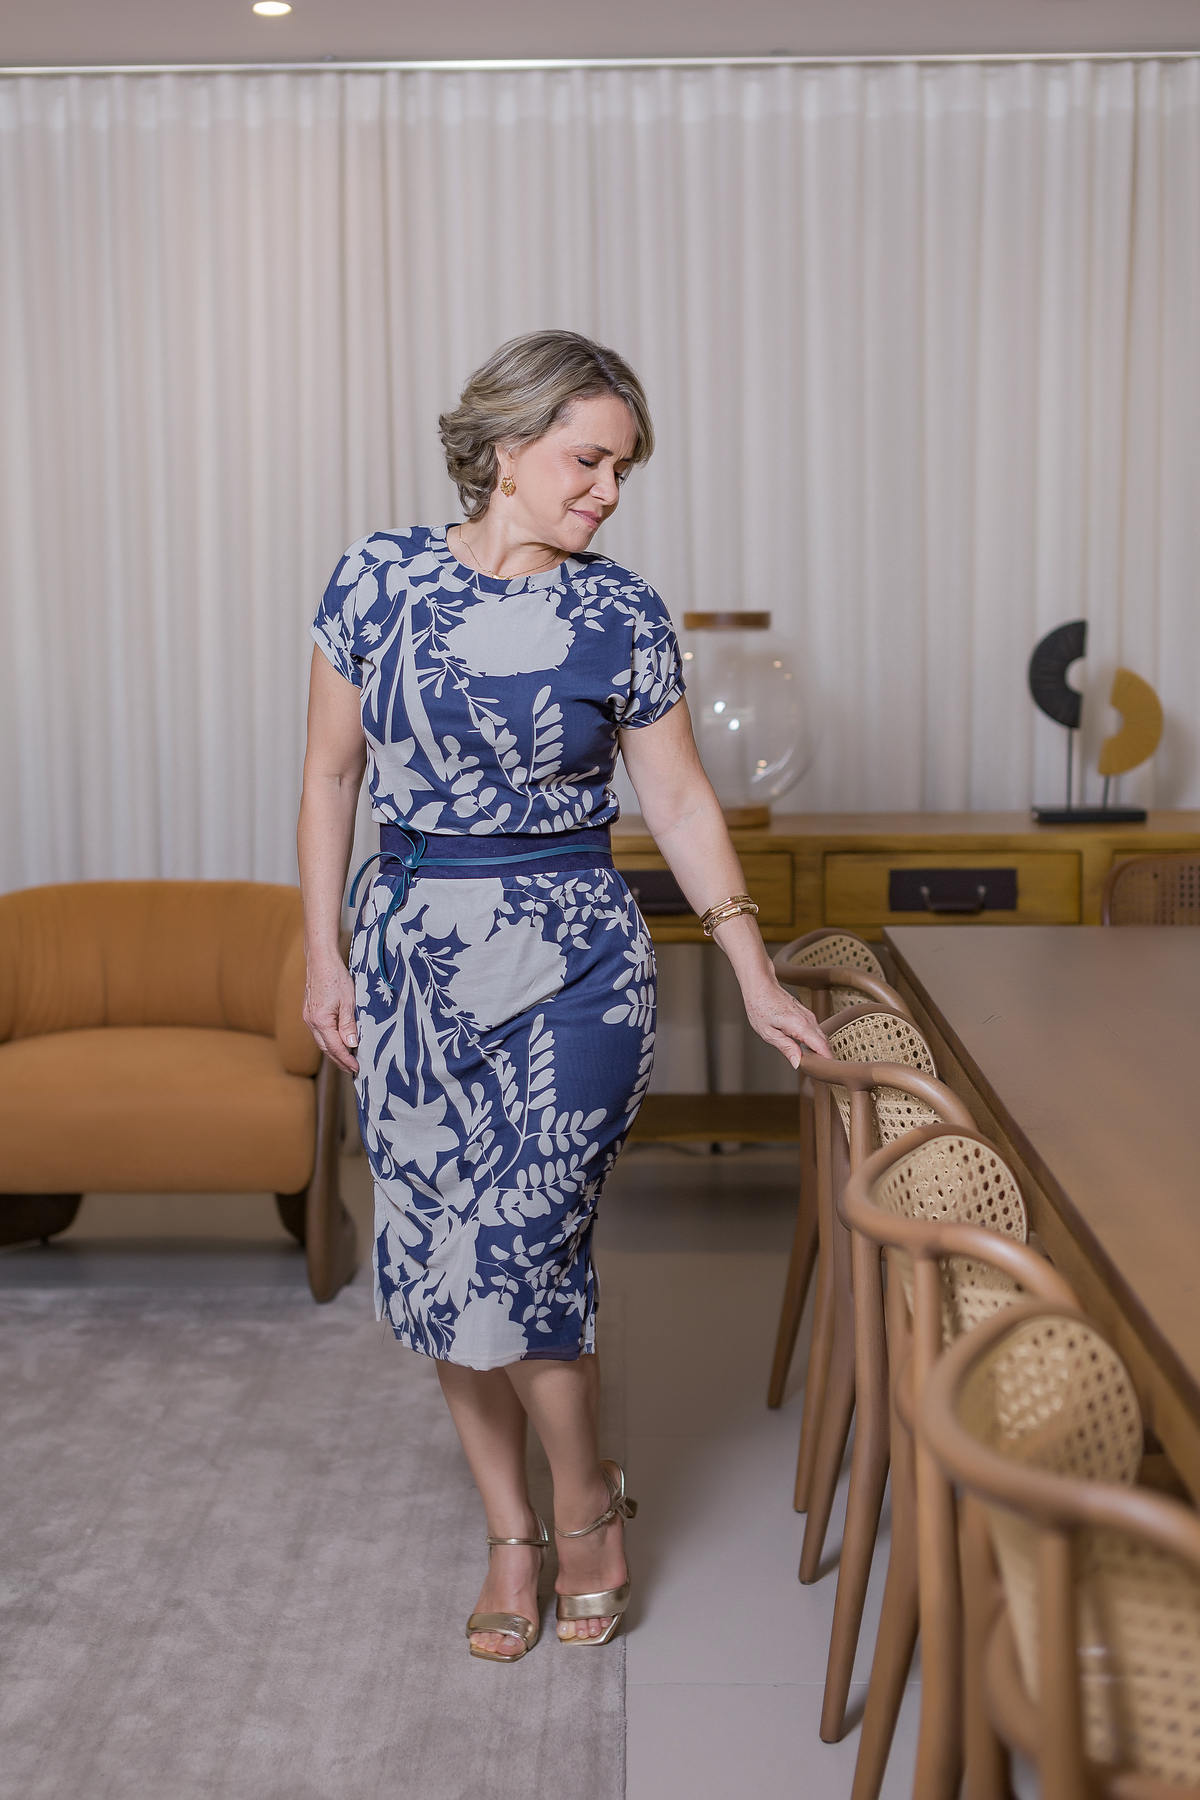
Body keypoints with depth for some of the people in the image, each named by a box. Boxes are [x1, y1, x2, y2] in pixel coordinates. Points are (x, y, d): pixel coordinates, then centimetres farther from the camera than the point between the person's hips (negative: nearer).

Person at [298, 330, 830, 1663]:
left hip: (572, 963, -2)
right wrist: (324, 954, 3)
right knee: (433, 1262, 7)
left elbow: (680, 804, 3)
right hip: (413, 954, 2)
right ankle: (510, 1534, 27)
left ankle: (587, 1502, 21)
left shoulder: (622, 614, -2)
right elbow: (331, 775, 6)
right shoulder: (377, 579, -1)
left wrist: (756, 976, -1)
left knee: (519, 1254, -7)